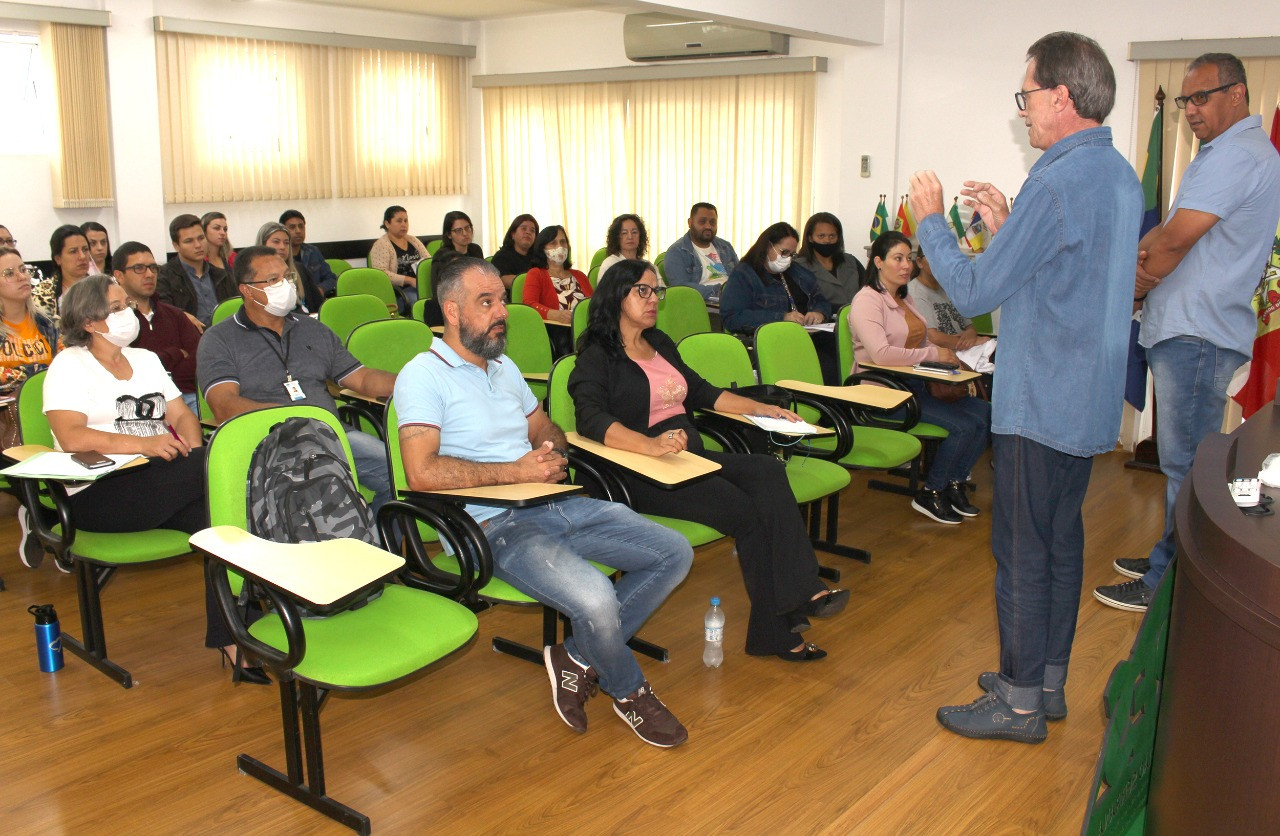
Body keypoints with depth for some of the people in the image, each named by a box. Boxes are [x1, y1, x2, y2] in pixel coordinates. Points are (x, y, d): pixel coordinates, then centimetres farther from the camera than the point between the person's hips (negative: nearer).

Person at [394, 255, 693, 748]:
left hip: (557, 504, 9)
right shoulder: (424, 375, -7)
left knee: (675, 554, -2)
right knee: (596, 600, -31)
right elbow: (422, 472, -21)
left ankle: (578, 659, 4)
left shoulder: (504, 366, 20)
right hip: (495, 526, -8)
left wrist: (553, 453, 0)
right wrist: (516, 472, -15)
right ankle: (629, 692, 2)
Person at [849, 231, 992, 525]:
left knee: (985, 413, -9)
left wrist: (950, 359, 1)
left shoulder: (904, 298, 19)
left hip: (916, 385, 9)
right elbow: (881, 354, -25)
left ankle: (955, 483, 8)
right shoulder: (867, 300, -11)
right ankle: (930, 493, -2)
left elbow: (921, 341, 23)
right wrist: (933, 354, -18)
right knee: (964, 425, -21)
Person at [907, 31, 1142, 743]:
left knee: (1024, 552, 0)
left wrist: (931, 220, -5)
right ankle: (1048, 682, 29)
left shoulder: (1058, 183, -21)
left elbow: (974, 292, -19)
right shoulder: (1121, 176, 11)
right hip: (1090, 399, 10)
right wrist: (1006, 225, 13)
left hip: (1040, 404, -10)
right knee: (1062, 540, 16)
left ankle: (1019, 703, 12)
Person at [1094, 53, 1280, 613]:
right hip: (1185, 330, 11)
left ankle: (1168, 585, 5)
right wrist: (1143, 253, -4)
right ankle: (1169, 560, 28)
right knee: (1182, 458, 17)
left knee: (1185, 462, -4)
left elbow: (1177, 238, -18)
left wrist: (1133, 286, -3)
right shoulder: (1226, 154, 21)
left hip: (1199, 336, -11)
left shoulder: (1235, 156, -15)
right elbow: (1168, 229, 17)